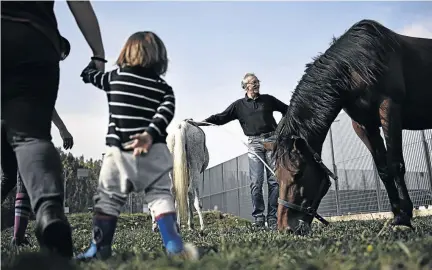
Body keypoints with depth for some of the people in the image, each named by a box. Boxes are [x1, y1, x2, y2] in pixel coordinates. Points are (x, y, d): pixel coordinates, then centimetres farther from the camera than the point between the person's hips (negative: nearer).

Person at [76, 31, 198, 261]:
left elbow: (87, 75, 28)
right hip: (152, 151, 0)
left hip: (119, 149, 0)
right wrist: (150, 134, -20)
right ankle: (174, 245, -6)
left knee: (108, 198, 9)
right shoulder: (164, 87, 9)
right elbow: (165, 112, -11)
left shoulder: (115, 77, 11)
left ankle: (99, 248, 8)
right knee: (161, 195, 3)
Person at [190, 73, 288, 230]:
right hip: (254, 143, -1)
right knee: (256, 182, -9)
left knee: (274, 180, -2)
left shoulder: (268, 99, 14)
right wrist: (200, 123, -5)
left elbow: (286, 109, 25)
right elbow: (220, 118, 4)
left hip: (272, 140, 1)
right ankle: (258, 217, -1)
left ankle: (272, 217, 3)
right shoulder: (239, 105, 10)